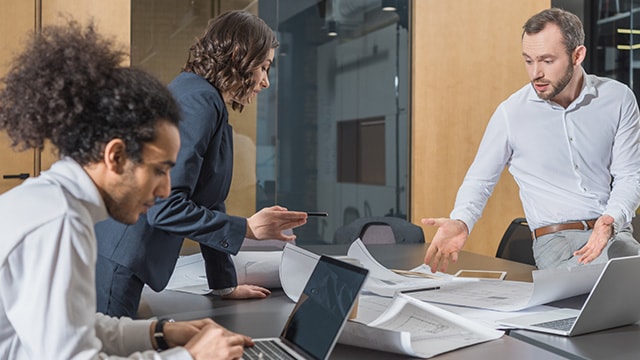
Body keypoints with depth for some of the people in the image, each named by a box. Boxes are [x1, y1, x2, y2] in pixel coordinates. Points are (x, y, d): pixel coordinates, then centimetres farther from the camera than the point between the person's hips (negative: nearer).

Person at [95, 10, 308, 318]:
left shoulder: (206, 101, 16)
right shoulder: (199, 101, -15)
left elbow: (205, 201, 20)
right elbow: (165, 207, -21)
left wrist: (225, 285, 24)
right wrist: (248, 228, -13)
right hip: (113, 263, -10)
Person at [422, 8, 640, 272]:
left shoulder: (617, 99, 3)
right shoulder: (512, 113, -2)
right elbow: (479, 180, 7)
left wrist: (611, 220, -18)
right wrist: (460, 222, -15)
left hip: (615, 232, 3)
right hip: (555, 240, -2)